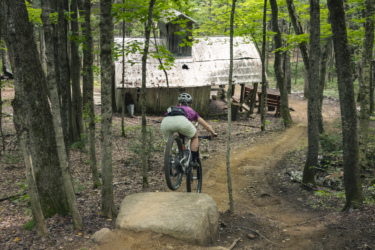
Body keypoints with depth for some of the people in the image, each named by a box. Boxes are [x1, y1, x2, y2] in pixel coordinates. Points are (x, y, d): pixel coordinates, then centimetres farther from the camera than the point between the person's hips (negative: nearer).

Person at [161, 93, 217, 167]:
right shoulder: (191, 111, 39)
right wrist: (213, 134, 65)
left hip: (165, 121, 2)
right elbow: (207, 126, 46)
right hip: (181, 121, -2)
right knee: (195, 136, 28)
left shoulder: (172, 109, 44)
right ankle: (193, 161, 24)